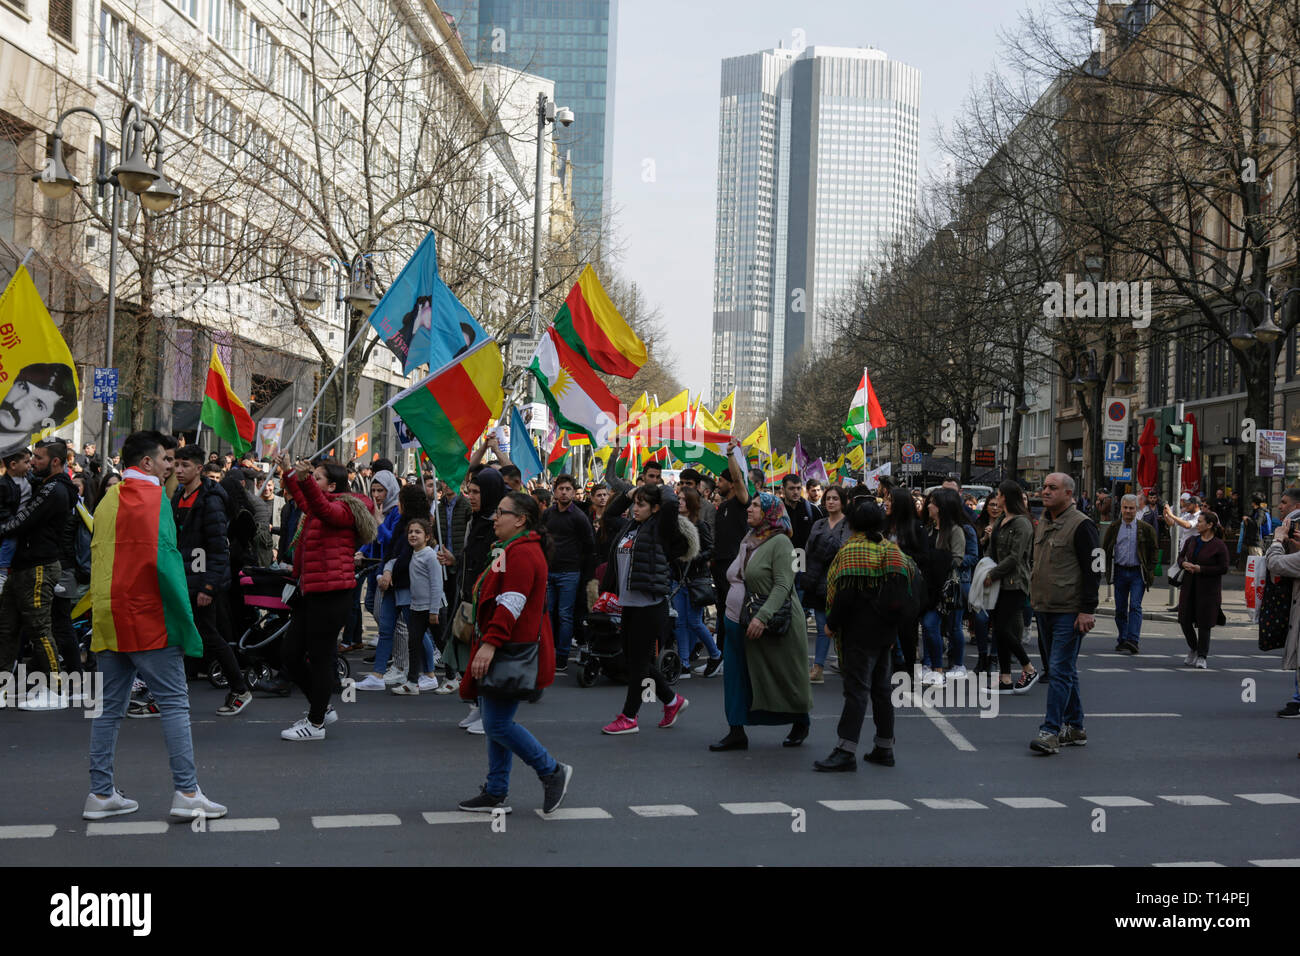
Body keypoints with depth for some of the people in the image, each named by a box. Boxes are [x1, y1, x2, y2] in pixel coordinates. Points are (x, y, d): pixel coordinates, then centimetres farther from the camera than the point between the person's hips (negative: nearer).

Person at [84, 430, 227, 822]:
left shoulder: (106, 501, 12)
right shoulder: (153, 497, -9)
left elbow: (98, 559, 16)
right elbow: (163, 560, -17)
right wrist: (185, 620, -14)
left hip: (107, 618, 7)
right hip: (149, 619, -7)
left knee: (110, 708, 10)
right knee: (174, 703, -3)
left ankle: (101, 794, 13)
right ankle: (186, 793, -5)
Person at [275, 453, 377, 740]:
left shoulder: (344, 508, -7)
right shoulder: (316, 510, 21)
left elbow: (325, 510, -31)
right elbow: (302, 501, 44)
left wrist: (305, 479, -44)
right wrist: (289, 472, 47)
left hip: (331, 593, -10)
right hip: (310, 592, 10)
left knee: (319, 658, -4)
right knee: (291, 655, 11)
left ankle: (316, 724, 6)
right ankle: (322, 708, 26)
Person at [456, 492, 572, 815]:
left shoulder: (522, 553, -16)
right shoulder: (510, 550, 20)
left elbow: (511, 605, -25)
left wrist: (490, 643, -30)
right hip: (500, 654, 11)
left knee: (497, 725, -10)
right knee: (496, 724, 12)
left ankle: (553, 772, 2)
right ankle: (496, 794, 18)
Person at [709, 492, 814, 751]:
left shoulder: (780, 542, -12)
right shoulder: (747, 541, 13)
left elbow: (783, 585, -20)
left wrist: (763, 617, -29)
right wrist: (730, 612, 19)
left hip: (771, 624, -7)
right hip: (738, 622, 8)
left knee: (783, 677, 5)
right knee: (736, 678, 3)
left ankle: (800, 725, 26)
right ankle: (736, 733, 8)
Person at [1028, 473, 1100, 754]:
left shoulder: (1081, 525, -10)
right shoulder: (1042, 524, 15)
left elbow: (1092, 570, -13)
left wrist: (1087, 610, -18)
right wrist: (1034, 597, 20)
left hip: (1069, 612, -9)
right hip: (1044, 609, 9)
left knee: (1060, 671, -10)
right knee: (1065, 669, 14)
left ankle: (1051, 731, -12)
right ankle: (1074, 728, 22)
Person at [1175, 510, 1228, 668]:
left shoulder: (1219, 546, -10)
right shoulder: (1191, 541, 7)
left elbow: (1223, 569, -12)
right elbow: (1181, 556, 17)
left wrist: (1201, 569, -18)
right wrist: (1184, 563, -7)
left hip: (1208, 589, -5)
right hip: (1189, 586, 5)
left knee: (1204, 623, 0)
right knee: (1184, 620, 5)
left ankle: (1202, 657, 13)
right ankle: (1193, 650, 29)